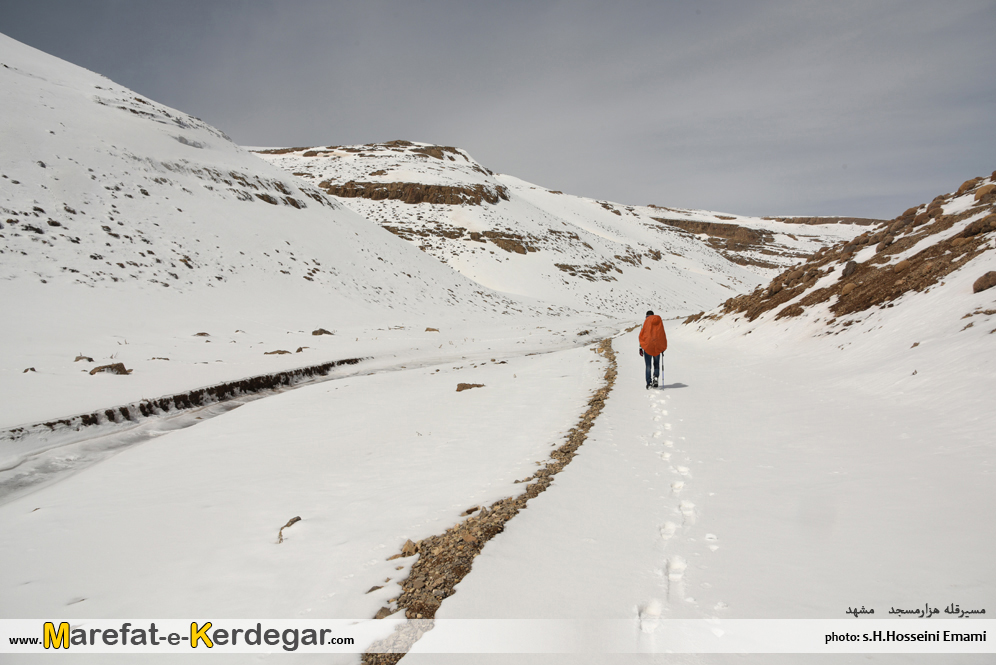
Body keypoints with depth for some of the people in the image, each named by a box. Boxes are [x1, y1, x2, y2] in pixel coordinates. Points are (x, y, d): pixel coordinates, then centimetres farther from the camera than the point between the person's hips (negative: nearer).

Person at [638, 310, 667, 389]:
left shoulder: (646, 321, 1)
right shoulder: (659, 321, 8)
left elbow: (642, 334, -4)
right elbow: (663, 335, 8)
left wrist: (641, 347, -1)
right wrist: (663, 348, 14)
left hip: (647, 346, -2)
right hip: (657, 347, 2)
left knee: (648, 366, 5)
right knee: (656, 364, 13)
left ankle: (648, 382, -1)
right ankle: (656, 377, -11)